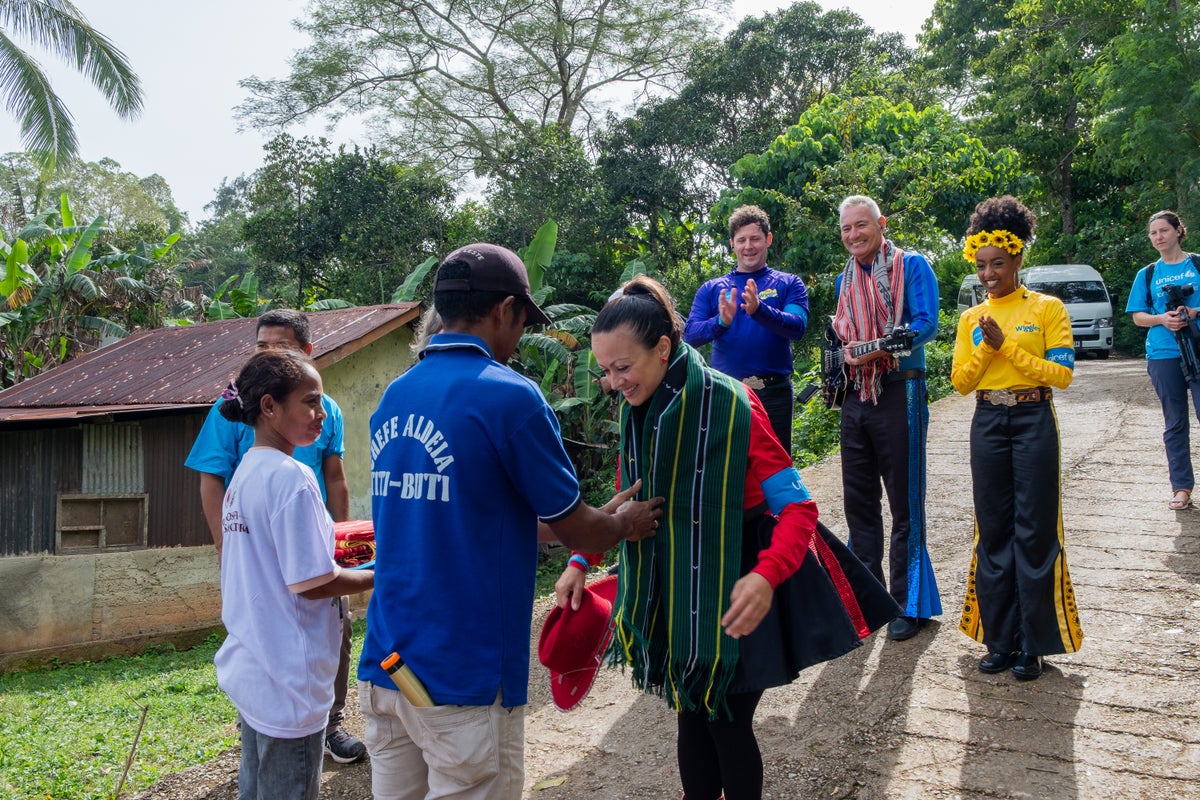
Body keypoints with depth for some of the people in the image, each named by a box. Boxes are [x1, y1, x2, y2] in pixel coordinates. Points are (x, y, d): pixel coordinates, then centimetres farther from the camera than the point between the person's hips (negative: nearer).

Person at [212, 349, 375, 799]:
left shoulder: (245, 472, 7)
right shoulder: (291, 478, -20)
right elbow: (314, 584, -20)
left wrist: (328, 544, 13)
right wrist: (382, 575, -8)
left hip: (251, 670, 9)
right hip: (287, 681, -9)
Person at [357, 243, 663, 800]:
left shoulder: (392, 399, 7)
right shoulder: (508, 396, -15)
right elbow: (575, 530, -6)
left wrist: (600, 522, 23)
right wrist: (624, 524, 18)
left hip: (383, 668, 7)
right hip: (464, 681, -7)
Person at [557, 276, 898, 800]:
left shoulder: (728, 404, -22)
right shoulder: (637, 411, -2)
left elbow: (798, 507, -22)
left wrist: (766, 577, -40)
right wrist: (581, 562, -1)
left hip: (735, 592, -5)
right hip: (675, 590, 6)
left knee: (727, 726, 5)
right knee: (691, 719, 16)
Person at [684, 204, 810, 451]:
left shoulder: (788, 284, 7)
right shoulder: (711, 289, 9)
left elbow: (797, 327, -11)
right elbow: (690, 336, -3)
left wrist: (758, 310, -28)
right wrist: (721, 322, -23)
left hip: (774, 392, -1)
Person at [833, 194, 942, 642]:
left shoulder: (911, 266, -3)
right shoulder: (844, 280, 16)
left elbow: (926, 323, -15)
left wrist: (878, 348, -26)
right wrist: (841, 352, 4)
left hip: (898, 394, -6)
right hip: (855, 397, 6)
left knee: (905, 504, 0)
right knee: (859, 502, 11)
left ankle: (907, 604, 10)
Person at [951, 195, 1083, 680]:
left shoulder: (1047, 308, -1)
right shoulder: (971, 319, 9)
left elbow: (1062, 374, -10)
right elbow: (960, 381, 5)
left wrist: (1007, 346, -15)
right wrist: (985, 347, -11)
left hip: (1034, 422, -3)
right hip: (988, 423, 4)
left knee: (1035, 530, -1)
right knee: (993, 530, 6)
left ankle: (1033, 644, 10)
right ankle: (999, 639, 16)